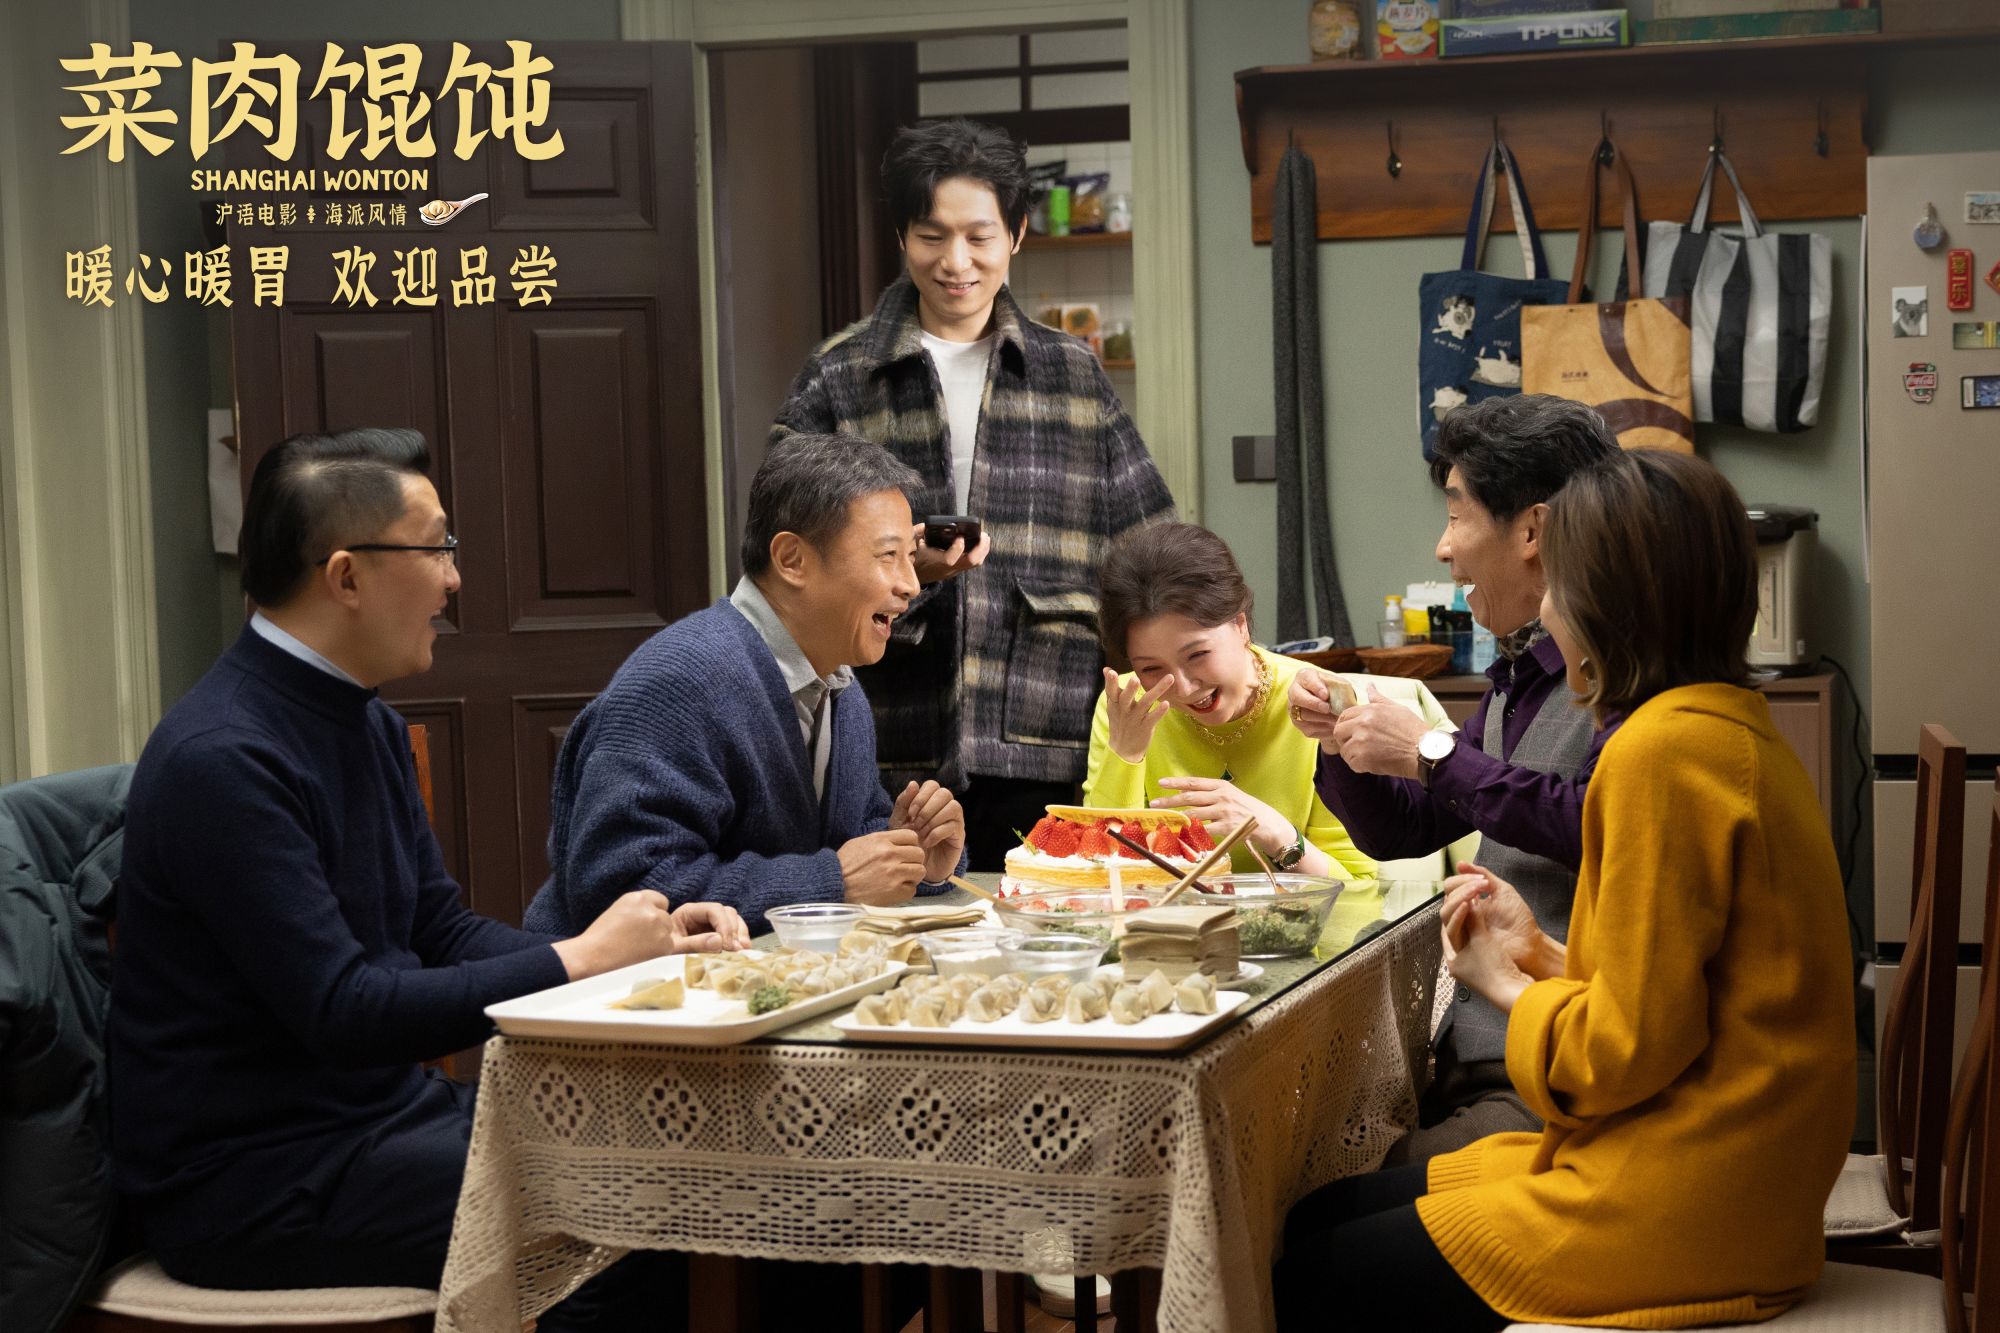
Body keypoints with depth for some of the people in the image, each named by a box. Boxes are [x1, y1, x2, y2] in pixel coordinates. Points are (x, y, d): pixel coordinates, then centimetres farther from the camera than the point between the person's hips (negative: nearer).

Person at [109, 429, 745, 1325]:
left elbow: (439, 932, 14)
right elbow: (342, 1012, -24)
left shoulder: (368, 725, 11)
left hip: (387, 1109, 9)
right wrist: (581, 958, -17)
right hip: (253, 1177, -9)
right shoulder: (221, 760, -21)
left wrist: (645, 946, -2)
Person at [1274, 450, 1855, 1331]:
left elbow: (1631, 1047, -20)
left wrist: (1502, 985, -2)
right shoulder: (1733, 730, 12)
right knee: (1321, 1214, 16)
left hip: (1674, 1215, -10)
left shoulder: (1666, 750, -20)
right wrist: (1539, 953, 9)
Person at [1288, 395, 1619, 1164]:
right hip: (1471, 1057, 9)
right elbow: (1400, 834, 27)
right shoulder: (1517, 679, 19)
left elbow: (1597, 825, -28)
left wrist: (1432, 756, -19)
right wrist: (1337, 738, 9)